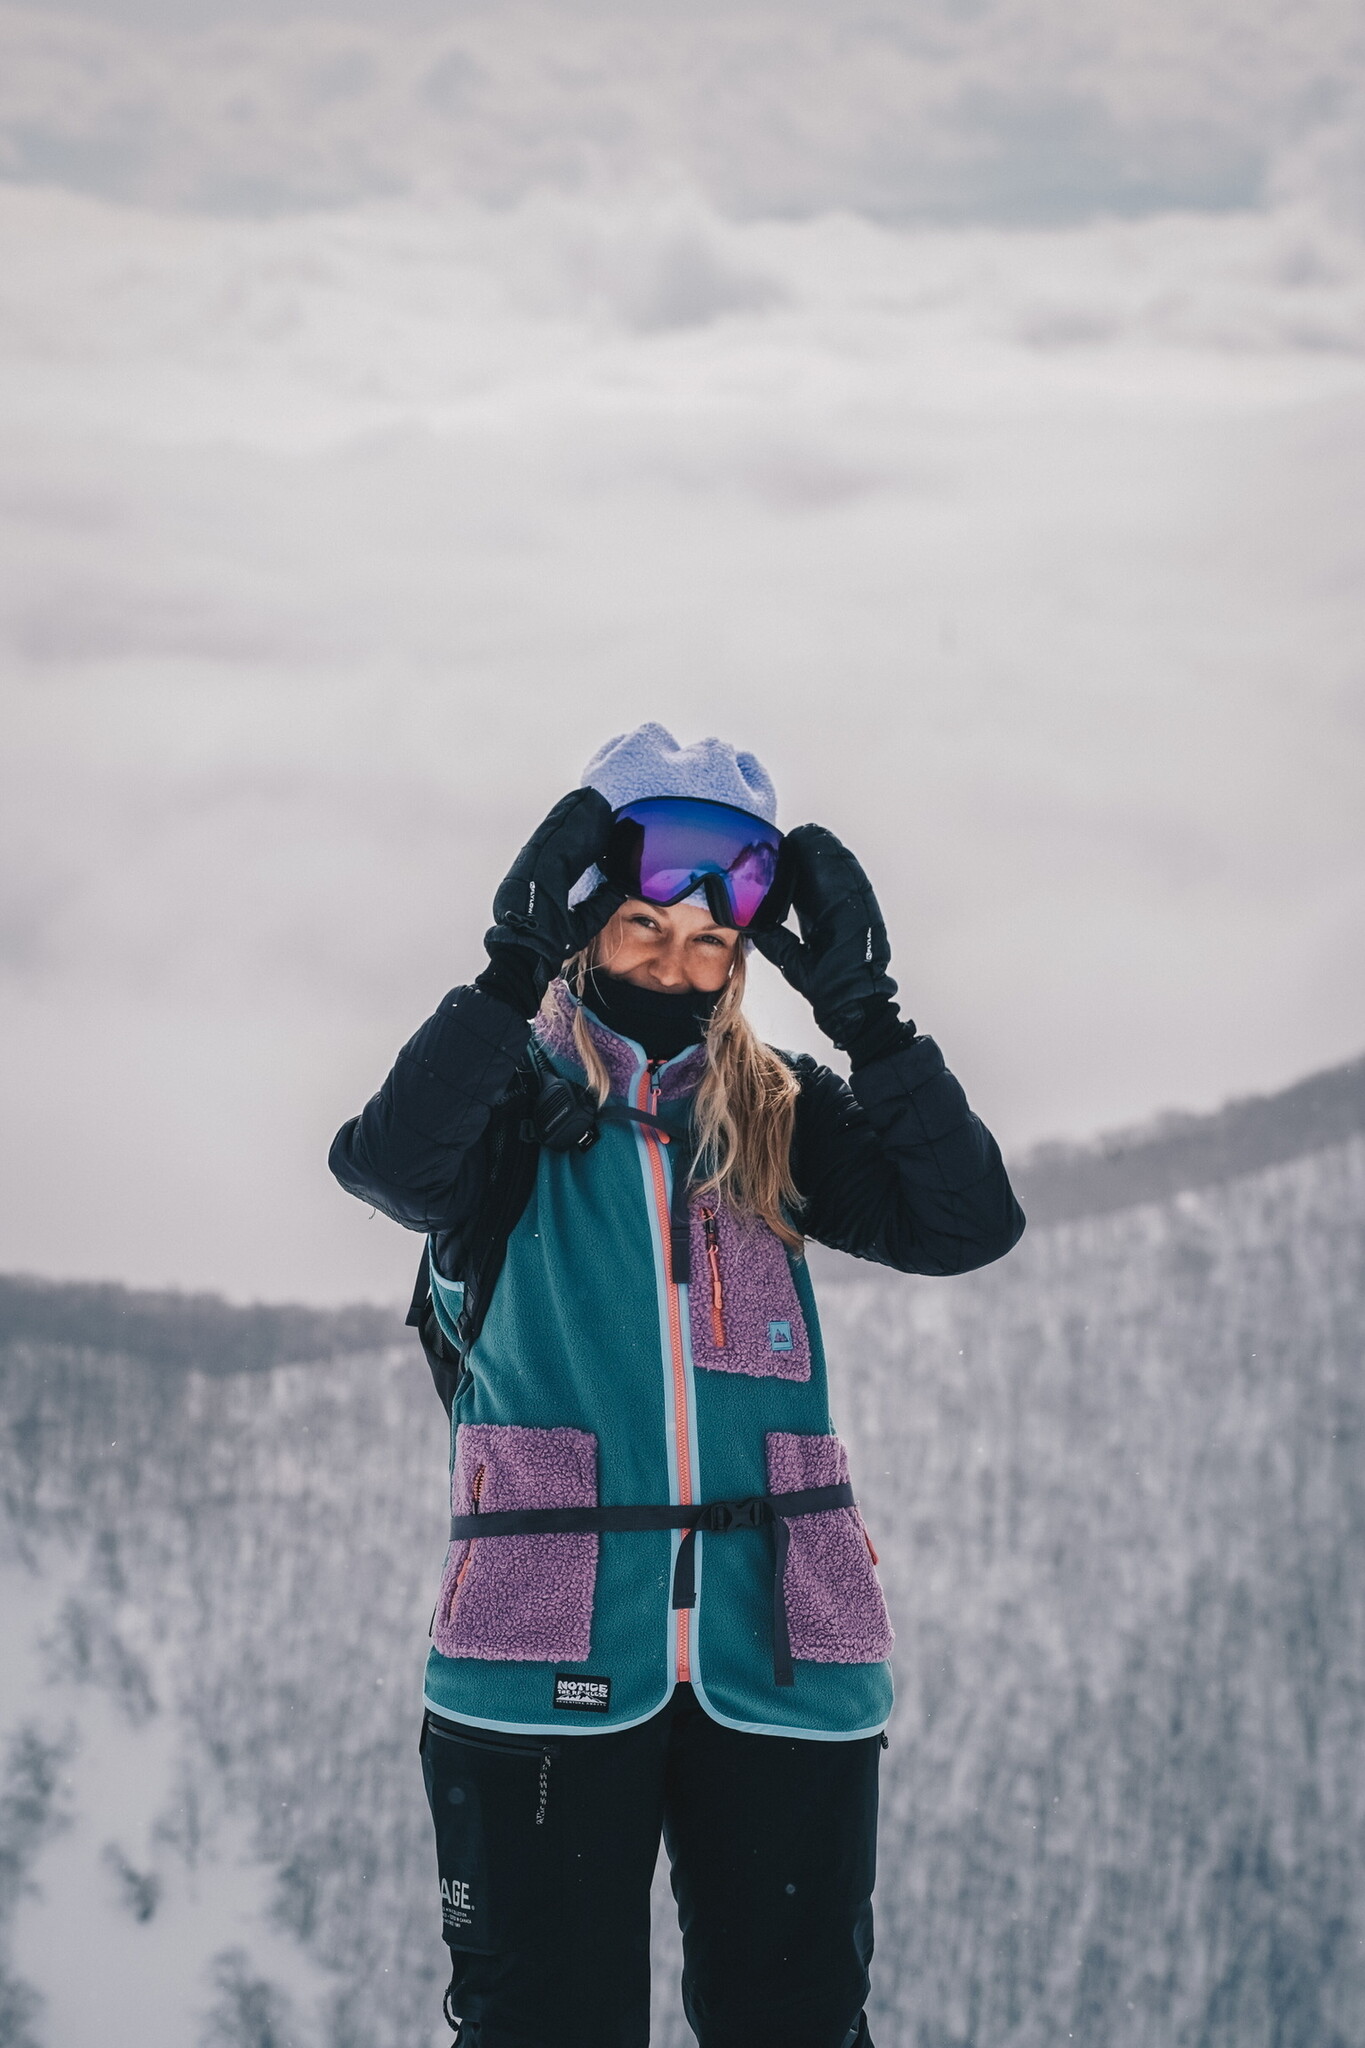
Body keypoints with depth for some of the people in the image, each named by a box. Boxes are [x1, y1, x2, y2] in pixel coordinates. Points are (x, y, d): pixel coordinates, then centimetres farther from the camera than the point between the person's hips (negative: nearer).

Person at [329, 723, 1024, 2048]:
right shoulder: (516, 1103, 5)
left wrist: (866, 1016, -7)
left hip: (779, 1665, 3)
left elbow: (967, 1223, 0)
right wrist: (518, 966, -20)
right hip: (551, 1657, -3)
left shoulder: (774, 1122, 12)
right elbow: (391, 1166, -17)